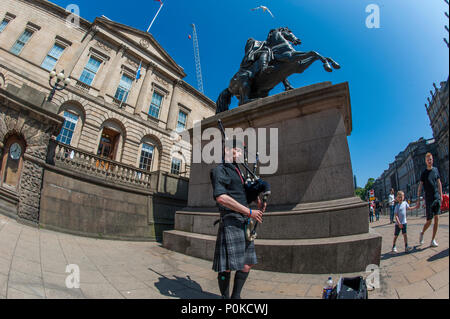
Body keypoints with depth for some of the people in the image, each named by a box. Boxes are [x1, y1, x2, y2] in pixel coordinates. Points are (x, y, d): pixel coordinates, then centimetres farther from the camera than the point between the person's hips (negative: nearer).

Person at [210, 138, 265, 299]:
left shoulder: (240, 172, 20)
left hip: (245, 223, 9)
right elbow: (220, 197, -21)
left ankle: (236, 296, 31)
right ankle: (225, 296, 21)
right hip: (231, 222, -8)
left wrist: (259, 202, 7)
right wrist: (249, 212, -19)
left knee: (247, 263, 14)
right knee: (227, 266, 1)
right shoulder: (219, 170, -7)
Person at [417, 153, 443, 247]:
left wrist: (441, 195, 9)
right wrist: (418, 199, -7)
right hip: (428, 199, -4)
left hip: (437, 198, 4)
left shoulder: (436, 170, 7)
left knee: (437, 218, 2)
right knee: (429, 220, -2)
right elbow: (420, 187, -4)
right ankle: (422, 233, 25)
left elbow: (439, 183, 13)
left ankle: (433, 240, 10)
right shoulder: (424, 173, -4)